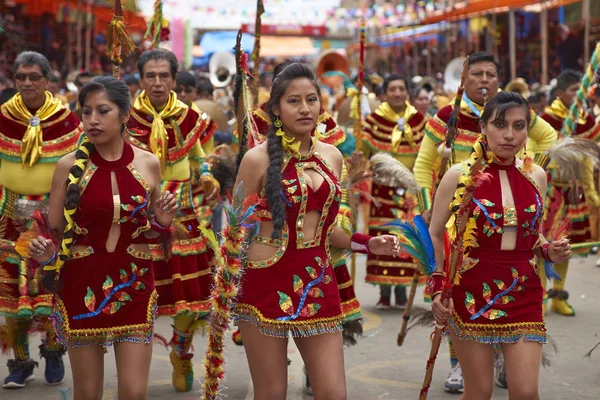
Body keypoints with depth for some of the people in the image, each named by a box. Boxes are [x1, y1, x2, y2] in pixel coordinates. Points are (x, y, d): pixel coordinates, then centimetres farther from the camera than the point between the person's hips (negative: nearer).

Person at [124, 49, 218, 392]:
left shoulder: (188, 118, 2)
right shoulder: (128, 118, -4)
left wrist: (208, 180, -3)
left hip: (182, 218, 2)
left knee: (189, 299, 2)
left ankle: (181, 354, 30)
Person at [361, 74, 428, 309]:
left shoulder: (418, 119, 7)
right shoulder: (375, 120, -2)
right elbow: (361, 148, -5)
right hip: (383, 187, -2)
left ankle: (402, 291, 9)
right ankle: (384, 292, 5)